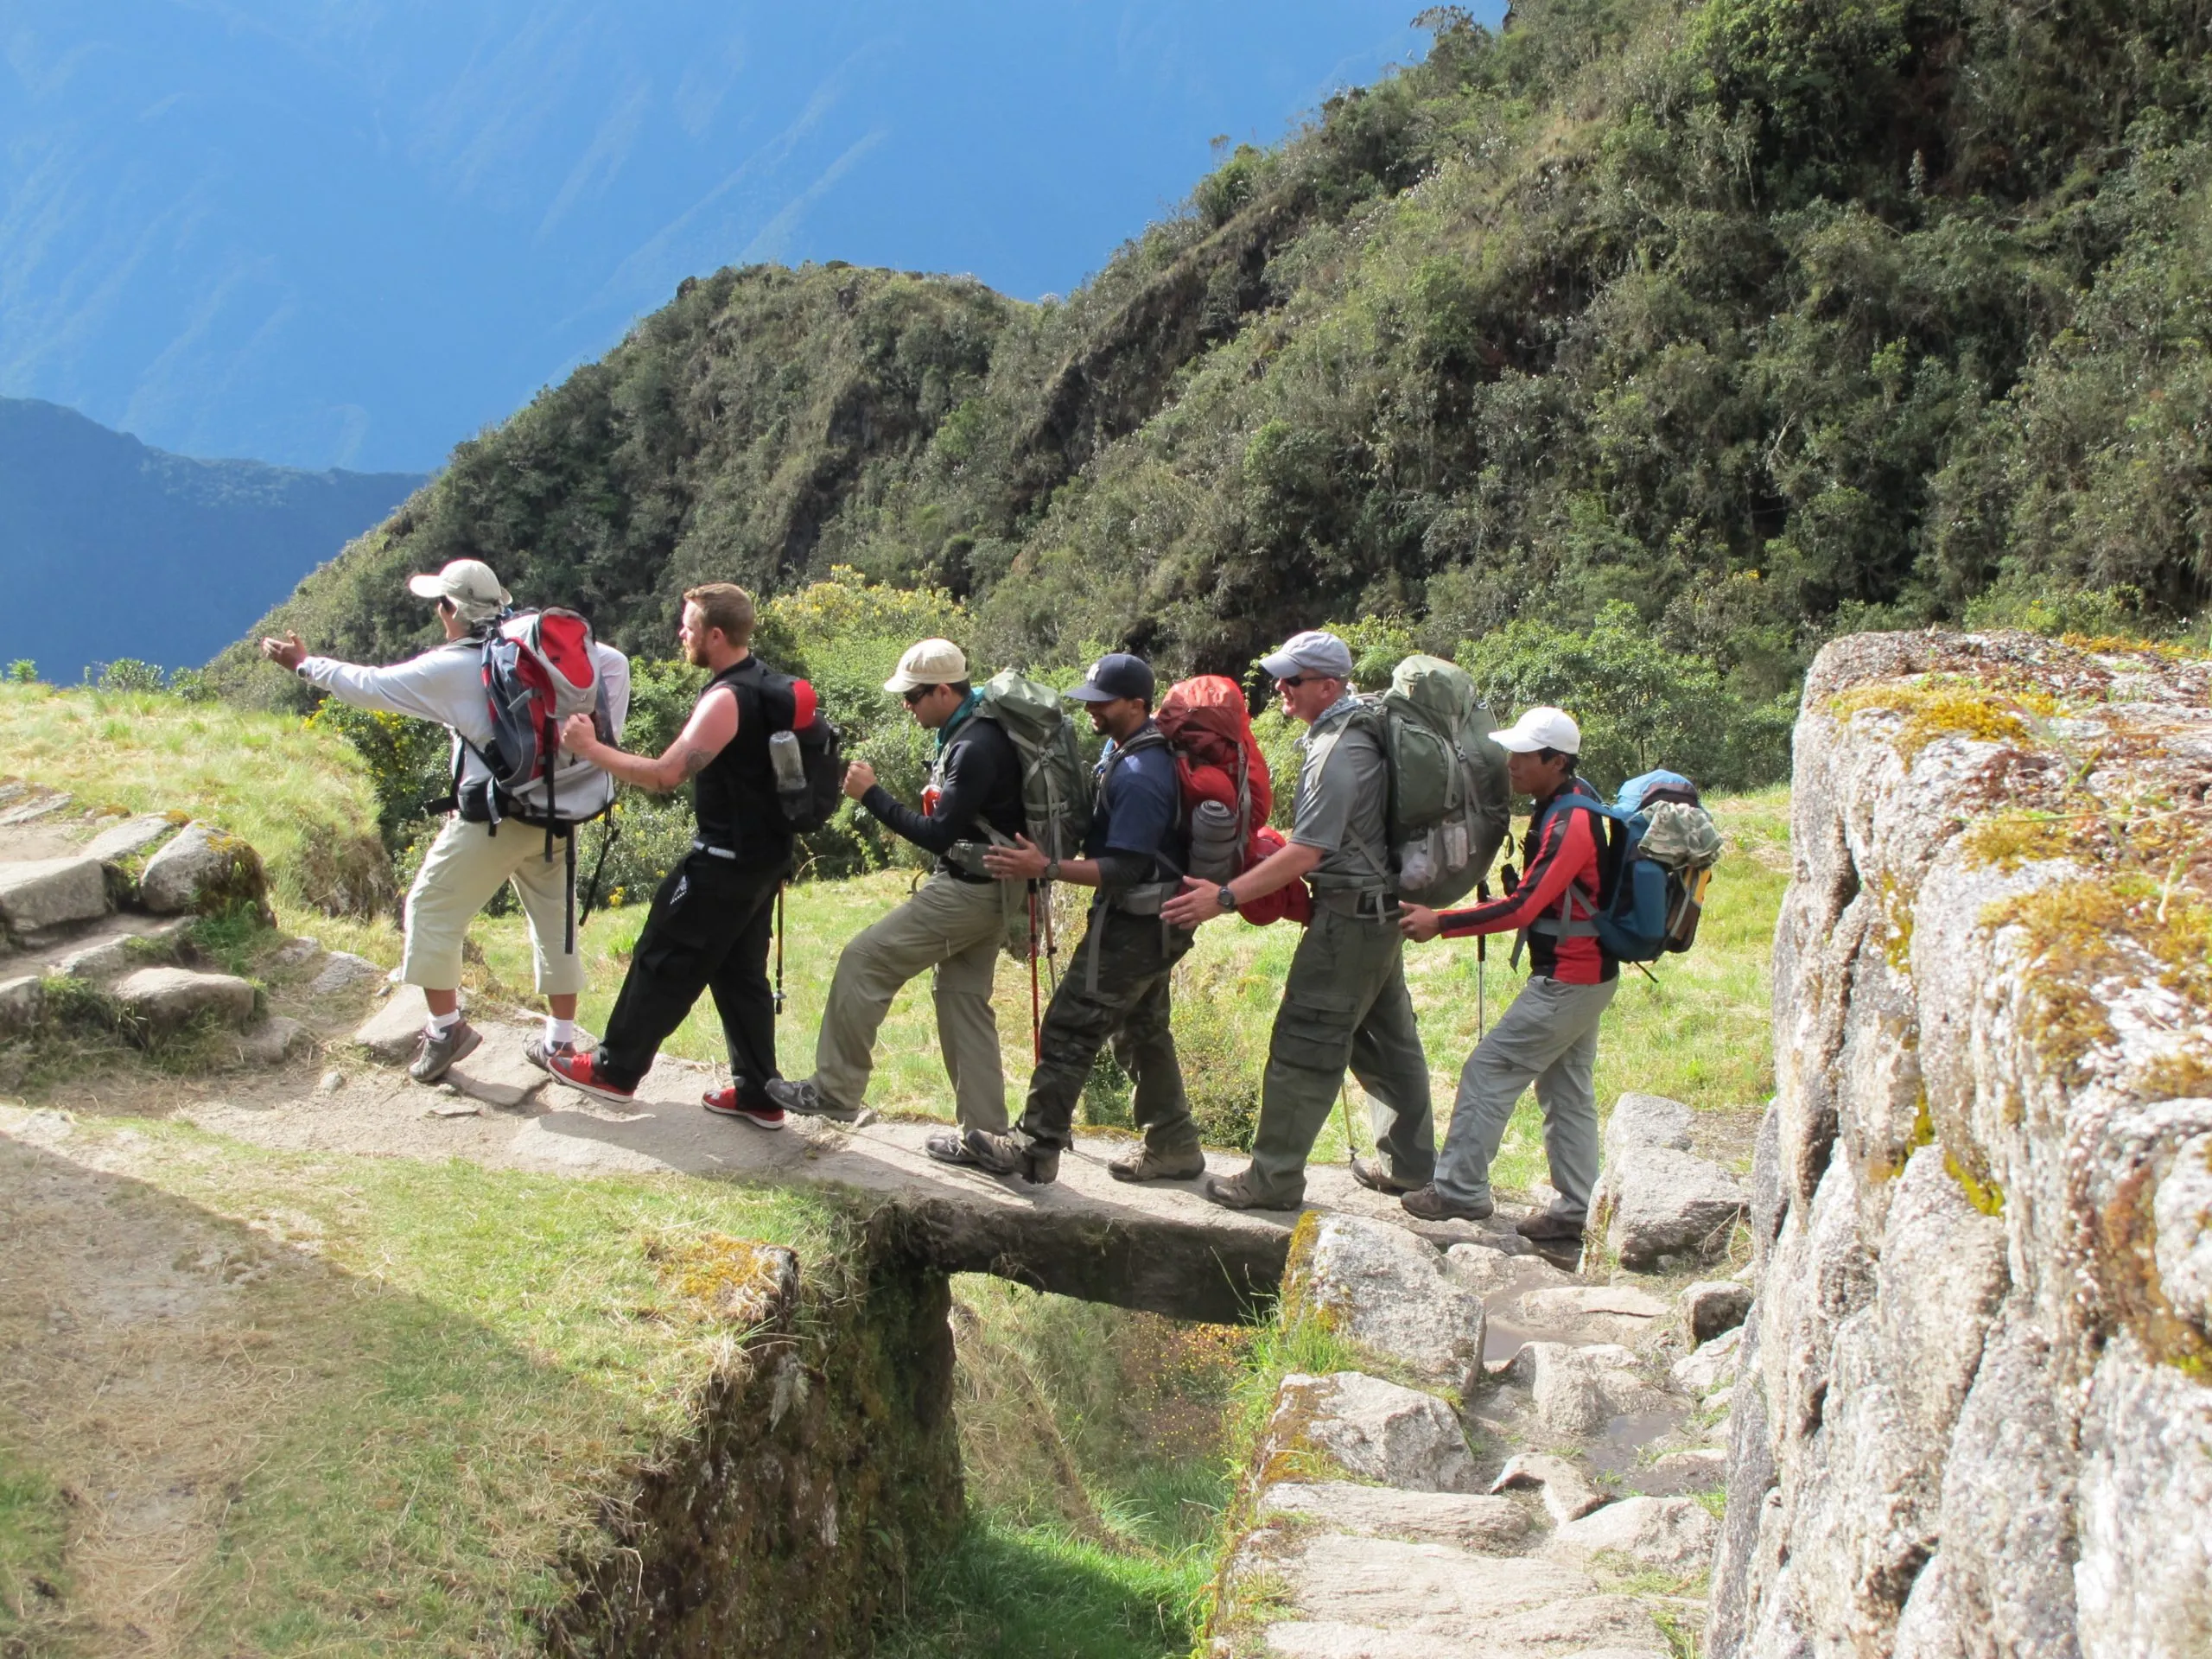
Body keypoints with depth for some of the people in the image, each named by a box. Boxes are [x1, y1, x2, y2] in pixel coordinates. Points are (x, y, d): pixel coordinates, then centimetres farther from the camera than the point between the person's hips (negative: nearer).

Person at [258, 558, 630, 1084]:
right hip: (560, 812, 6)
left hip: (495, 819, -6)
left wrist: (304, 664, 13)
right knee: (554, 917, 15)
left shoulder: (451, 668, -10)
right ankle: (560, 1040, 19)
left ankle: (445, 1026, 15)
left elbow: (370, 686, -1)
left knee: (432, 909, 11)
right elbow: (614, 664, 6)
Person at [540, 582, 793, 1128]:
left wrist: (591, 748, -18)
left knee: (663, 962, 4)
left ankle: (615, 1070, 16)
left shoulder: (726, 700, -22)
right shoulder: (764, 683, 8)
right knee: (741, 972, 14)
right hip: (765, 853, 9)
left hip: (725, 861, -9)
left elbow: (664, 774, -26)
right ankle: (759, 1093, 16)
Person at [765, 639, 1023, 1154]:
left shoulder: (975, 748, -23)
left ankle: (835, 1091, 4)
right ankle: (984, 1136, 15)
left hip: (965, 891, -10)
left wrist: (872, 794, -18)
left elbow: (938, 834, -23)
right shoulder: (974, 729, 8)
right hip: (983, 889, 10)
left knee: (864, 962, -5)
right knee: (962, 999, 13)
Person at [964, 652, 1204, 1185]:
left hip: (1132, 926, -11)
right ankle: (1172, 1146, 26)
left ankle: (1036, 1148, 1)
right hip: (1154, 923, 11)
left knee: (1069, 1030, -5)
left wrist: (1046, 868, -32)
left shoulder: (1139, 777, -25)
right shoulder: (1123, 748, 7)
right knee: (1143, 1031, 19)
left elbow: (1123, 868, -27)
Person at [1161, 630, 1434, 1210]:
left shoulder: (1336, 754, -22)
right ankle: (1409, 1163, 27)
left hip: (1349, 917, -10)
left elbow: (1305, 855, -25)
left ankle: (1274, 1179, 0)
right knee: (1388, 1038, 17)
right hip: (1382, 907, 10)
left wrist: (1225, 897, -25)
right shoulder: (1361, 724, 8)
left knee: (1304, 1046, -5)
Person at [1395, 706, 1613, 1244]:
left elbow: (1524, 906, -28)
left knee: (1488, 1072, -5)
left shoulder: (1569, 824, -23)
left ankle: (1459, 1189, 1)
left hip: (1567, 981, -10)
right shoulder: (1571, 802, 8)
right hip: (1587, 974, 10)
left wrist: (1440, 923, -26)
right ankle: (1577, 1211, 17)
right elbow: (1539, 897, 17)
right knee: (1566, 1089, 13)